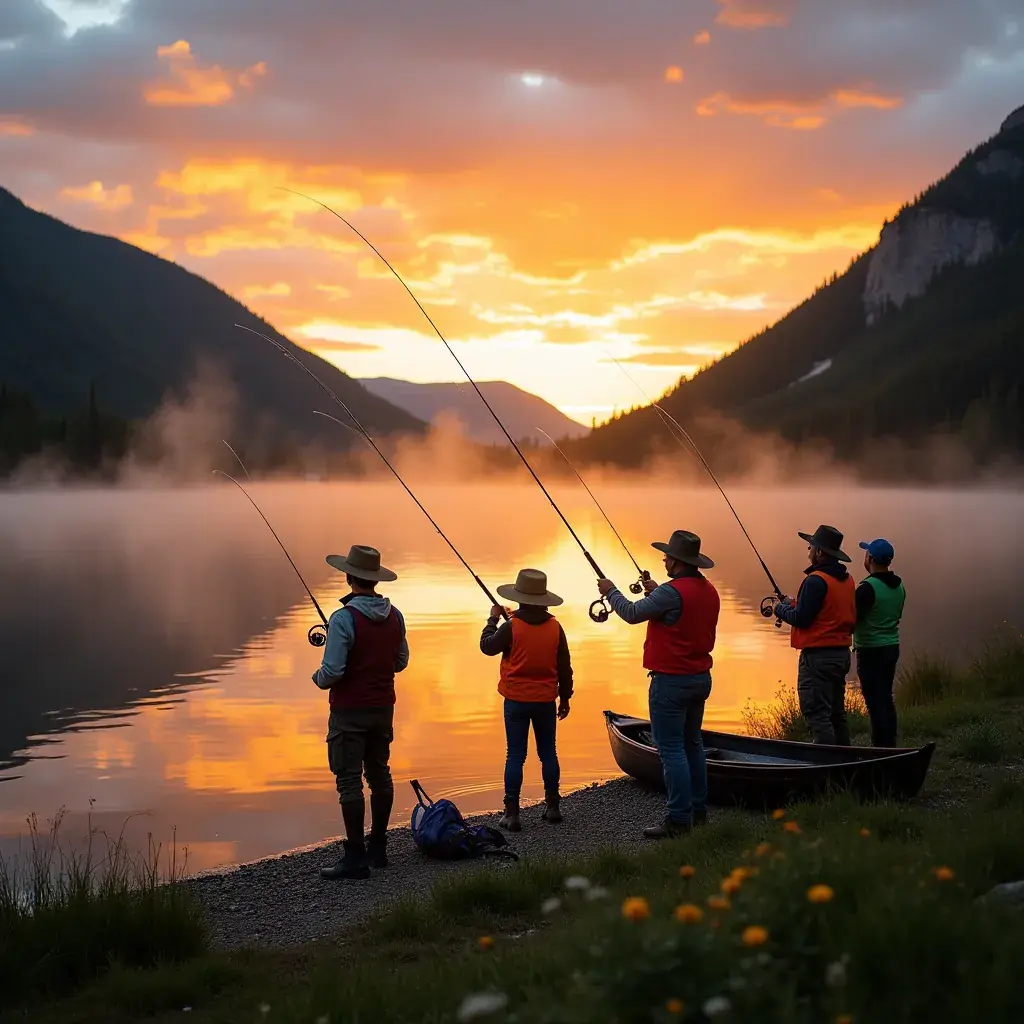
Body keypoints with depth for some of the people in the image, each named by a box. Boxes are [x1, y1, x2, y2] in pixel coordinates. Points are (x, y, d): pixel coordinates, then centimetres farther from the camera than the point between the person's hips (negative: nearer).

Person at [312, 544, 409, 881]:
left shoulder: (344, 618, -19)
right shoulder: (394, 615, 2)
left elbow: (332, 672, -21)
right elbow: (401, 661, 12)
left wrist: (318, 678, 1)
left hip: (350, 711, -7)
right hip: (383, 707, 7)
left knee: (349, 780, -5)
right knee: (380, 774, 15)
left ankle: (355, 857, -5)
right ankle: (377, 847, 23)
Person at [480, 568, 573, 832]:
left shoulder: (511, 626, -14)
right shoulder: (555, 627, -2)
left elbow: (487, 646, 1)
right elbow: (564, 666, 4)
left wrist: (493, 618, 14)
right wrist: (565, 697, 14)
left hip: (517, 700, -3)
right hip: (546, 700, 3)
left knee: (515, 756, 1)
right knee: (548, 753, 14)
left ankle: (511, 813, 0)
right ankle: (552, 807, 21)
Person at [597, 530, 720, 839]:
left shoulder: (672, 592, -20)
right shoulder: (709, 590, 7)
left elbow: (632, 614, -13)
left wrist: (611, 592, 3)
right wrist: (657, 593, 25)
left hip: (671, 681, -9)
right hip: (700, 677, 9)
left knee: (671, 749, -5)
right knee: (692, 743, 18)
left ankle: (678, 820, -4)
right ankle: (698, 812, 24)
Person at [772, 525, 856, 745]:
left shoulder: (816, 581, -17)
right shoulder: (847, 580, 11)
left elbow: (801, 618, -19)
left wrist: (781, 608, 1)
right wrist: (794, 605, 17)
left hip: (818, 656, -9)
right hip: (841, 653, 9)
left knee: (817, 715, -6)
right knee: (836, 713, 17)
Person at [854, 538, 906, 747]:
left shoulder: (868, 588, -19)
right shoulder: (899, 586, 7)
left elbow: (851, 620, -18)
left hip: (871, 651, -8)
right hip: (892, 647, 8)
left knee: (875, 703, -5)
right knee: (886, 699, 17)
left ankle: (880, 748, -4)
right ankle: (889, 746, 22)